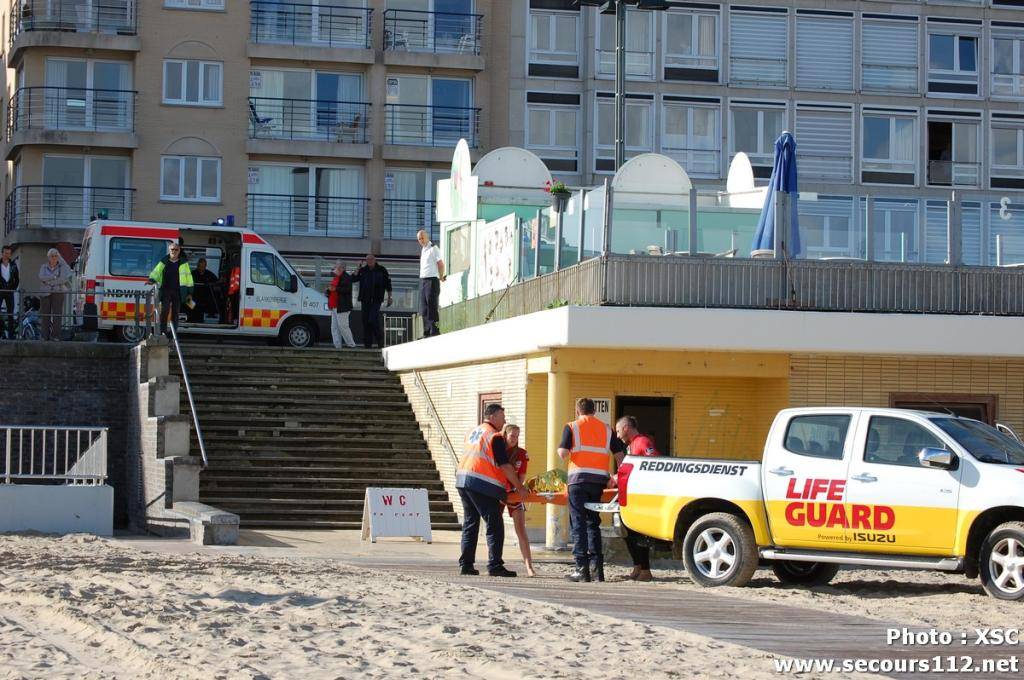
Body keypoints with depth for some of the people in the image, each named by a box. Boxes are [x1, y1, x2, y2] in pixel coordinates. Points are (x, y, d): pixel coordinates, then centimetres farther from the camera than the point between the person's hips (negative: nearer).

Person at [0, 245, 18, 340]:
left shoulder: (13, 266, 9)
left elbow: (17, 279, 13)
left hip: (9, 292, 2)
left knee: (10, 314, 2)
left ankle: (11, 334, 3)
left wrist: (13, 289, 3)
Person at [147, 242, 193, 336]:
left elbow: (188, 276, 11)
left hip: (178, 291, 1)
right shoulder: (164, 262, 9)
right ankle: (163, 330, -11)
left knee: (175, 313, 3)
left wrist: (189, 292, 8)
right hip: (166, 290, -1)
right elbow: (156, 272, 5)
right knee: (165, 310, -15)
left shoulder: (183, 263, 9)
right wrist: (152, 279, -18)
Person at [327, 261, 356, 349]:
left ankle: (351, 344, 1)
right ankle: (337, 345, 12)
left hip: (342, 307, -11)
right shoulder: (336, 278, 20)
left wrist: (335, 289, -25)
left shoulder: (346, 277, -12)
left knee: (342, 326, -9)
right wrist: (329, 290, 9)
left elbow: (347, 289, -23)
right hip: (335, 307, 11)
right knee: (334, 327, 9)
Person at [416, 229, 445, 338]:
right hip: (422, 280, 8)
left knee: (432, 307, -11)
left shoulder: (433, 249, -7)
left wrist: (441, 277, 2)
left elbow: (441, 264, -9)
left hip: (431, 280, -8)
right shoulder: (423, 250, 18)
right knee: (424, 309, 7)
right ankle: (427, 333, 9)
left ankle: (434, 332, -11)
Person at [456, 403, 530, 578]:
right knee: (495, 525, -6)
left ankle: (466, 564, 11)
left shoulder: (473, 432, 20)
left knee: (470, 524, 13)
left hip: (462, 478, 8)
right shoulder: (495, 437, -7)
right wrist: (520, 487, -5)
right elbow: (505, 466, -11)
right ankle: (495, 565, -11)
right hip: (482, 484, -8)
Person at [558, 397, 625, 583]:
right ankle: (597, 566, 10)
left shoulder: (572, 427, 2)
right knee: (593, 522, 15)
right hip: (599, 480, 4)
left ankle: (582, 569, -7)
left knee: (578, 524, -1)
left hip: (579, 479, -4)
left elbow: (563, 454, -8)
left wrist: (560, 450, 15)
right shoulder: (606, 429, 13)